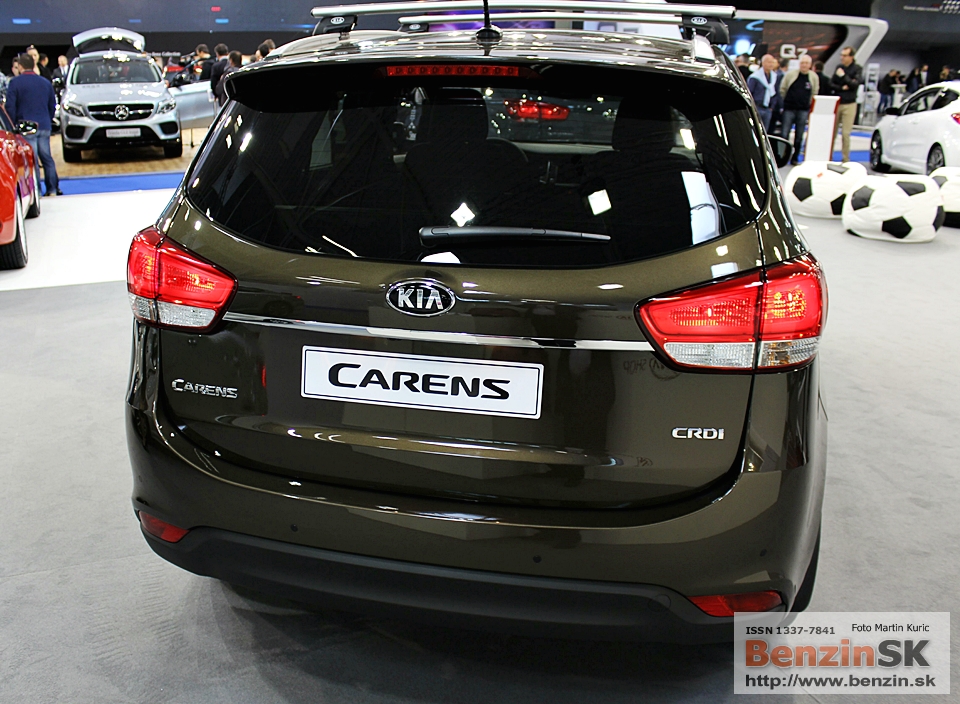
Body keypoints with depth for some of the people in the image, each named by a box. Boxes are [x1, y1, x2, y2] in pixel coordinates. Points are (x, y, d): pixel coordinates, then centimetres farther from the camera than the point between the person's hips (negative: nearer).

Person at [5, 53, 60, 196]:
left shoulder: (15, 82, -5)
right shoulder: (46, 82, 11)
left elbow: (10, 107, -7)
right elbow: (52, 105, 18)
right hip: (44, 126, 5)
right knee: (47, 158, 12)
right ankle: (53, 188, 13)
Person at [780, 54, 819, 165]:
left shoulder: (814, 77, 4)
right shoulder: (790, 74, -2)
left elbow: (814, 93, 13)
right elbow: (782, 90, 6)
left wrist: (808, 104, 9)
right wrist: (785, 102, 8)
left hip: (804, 110, 2)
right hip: (789, 109, -2)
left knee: (799, 136, 6)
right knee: (784, 134, -6)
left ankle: (795, 158, 13)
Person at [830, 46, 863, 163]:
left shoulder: (857, 69, -1)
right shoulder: (839, 67, 9)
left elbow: (855, 84, -13)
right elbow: (831, 84, 5)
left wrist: (843, 76, -16)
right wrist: (842, 88, -11)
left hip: (849, 104, -3)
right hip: (836, 103, 3)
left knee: (846, 133, -4)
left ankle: (846, 159, 2)